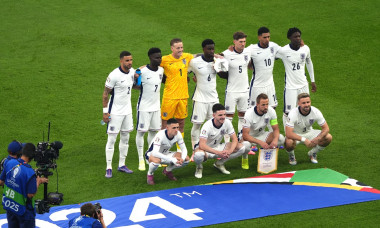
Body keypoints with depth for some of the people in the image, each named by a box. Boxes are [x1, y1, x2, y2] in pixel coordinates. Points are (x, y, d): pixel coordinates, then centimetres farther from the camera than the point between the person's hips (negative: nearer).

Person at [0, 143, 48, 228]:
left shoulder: (9, 163, -8)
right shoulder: (30, 172, -25)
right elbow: (31, 194, -20)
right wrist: (38, 182, -7)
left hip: (8, 205, 6)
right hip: (23, 209, -6)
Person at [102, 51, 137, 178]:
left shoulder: (132, 72, 2)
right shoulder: (114, 75, -19)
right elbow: (106, 93, -13)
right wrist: (105, 111, -14)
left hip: (127, 110, 7)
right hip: (115, 111, -7)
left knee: (125, 138, 13)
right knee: (111, 139, -2)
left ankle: (121, 165, 25)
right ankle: (109, 168, 5)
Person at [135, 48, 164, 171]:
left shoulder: (161, 70, 2)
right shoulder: (142, 71, -19)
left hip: (156, 106, 6)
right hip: (144, 107, -6)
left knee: (154, 131, 12)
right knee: (141, 132, 0)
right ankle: (141, 160, 7)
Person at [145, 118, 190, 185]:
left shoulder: (178, 134, -17)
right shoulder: (160, 135, -35)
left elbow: (184, 149, -9)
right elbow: (155, 153, -44)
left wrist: (182, 159, -33)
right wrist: (172, 159, -49)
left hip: (165, 154, 6)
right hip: (151, 154, -6)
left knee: (186, 158, -12)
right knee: (156, 160, -43)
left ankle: (168, 170, 13)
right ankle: (150, 174, -7)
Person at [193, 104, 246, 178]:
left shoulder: (227, 122, -13)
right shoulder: (207, 126, -27)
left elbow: (234, 139, -10)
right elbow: (202, 145, -35)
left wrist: (229, 151, -31)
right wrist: (218, 153, -43)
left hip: (217, 147, 6)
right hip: (206, 149, -5)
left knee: (241, 148, -14)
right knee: (198, 155, -43)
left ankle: (219, 163, 5)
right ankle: (199, 167, -4)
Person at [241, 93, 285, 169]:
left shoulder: (271, 111, -16)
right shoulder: (249, 114, -28)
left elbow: (276, 129, -10)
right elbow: (245, 135, -30)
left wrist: (275, 140, -33)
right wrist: (260, 142, -43)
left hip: (262, 134, 4)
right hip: (249, 137, -4)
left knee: (281, 139, -21)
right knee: (245, 144, -40)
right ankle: (245, 158, -4)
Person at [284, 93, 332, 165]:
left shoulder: (316, 112, -20)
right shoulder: (293, 113, -30)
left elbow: (326, 128, -14)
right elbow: (288, 133, -37)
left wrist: (317, 139, -33)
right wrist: (304, 140, -44)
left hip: (309, 132, 4)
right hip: (295, 134, -4)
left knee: (328, 137, -19)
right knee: (289, 142, -39)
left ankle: (312, 153, 9)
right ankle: (291, 156, -1)